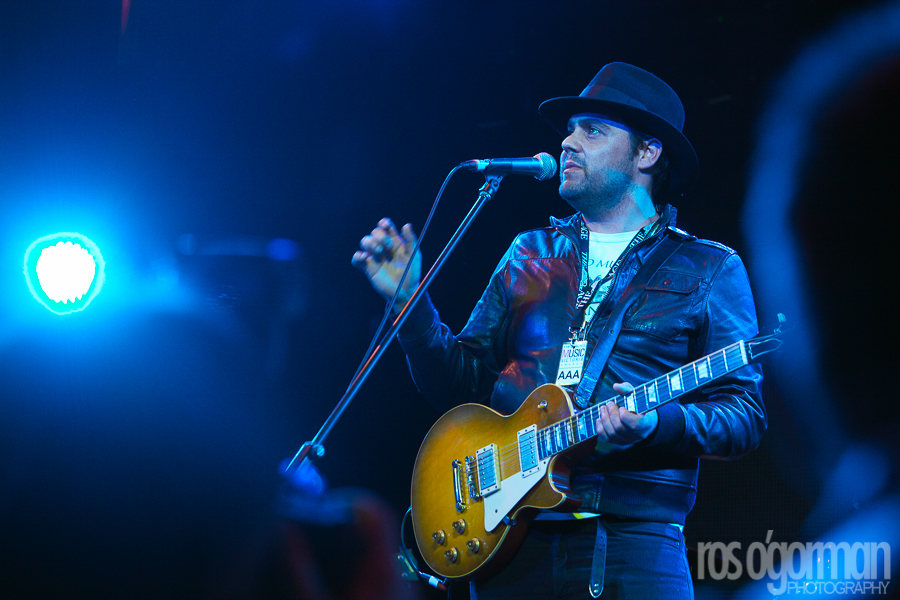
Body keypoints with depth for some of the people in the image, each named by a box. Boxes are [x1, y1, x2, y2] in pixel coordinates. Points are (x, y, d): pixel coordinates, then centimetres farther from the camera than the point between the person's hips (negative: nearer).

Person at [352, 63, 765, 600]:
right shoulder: (528, 255, 17)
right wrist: (412, 302, 0)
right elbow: (463, 385, 14)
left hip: (634, 540, -3)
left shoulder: (711, 270, 6)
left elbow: (746, 417, -1)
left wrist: (657, 422, -18)